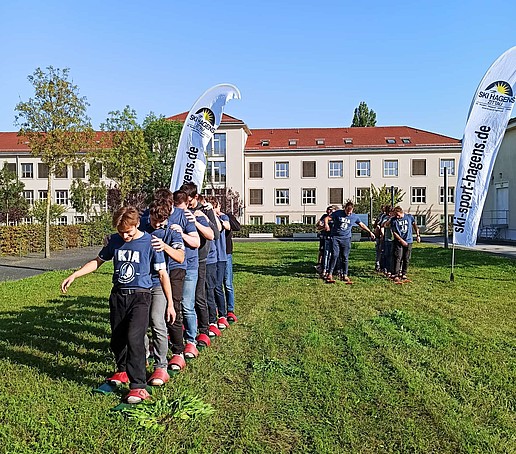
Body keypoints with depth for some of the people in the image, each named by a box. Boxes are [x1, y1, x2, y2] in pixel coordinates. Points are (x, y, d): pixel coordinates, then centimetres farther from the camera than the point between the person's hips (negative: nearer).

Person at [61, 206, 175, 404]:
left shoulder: (150, 242, -10)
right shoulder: (114, 241, 2)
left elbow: (162, 274, -5)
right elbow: (98, 261, 17)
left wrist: (170, 303, -5)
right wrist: (74, 275, 7)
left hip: (140, 296, -5)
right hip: (118, 295, 5)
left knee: (134, 338, -19)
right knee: (116, 339, 14)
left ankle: (138, 386, -12)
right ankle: (123, 371, 40)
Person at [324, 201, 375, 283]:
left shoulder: (354, 217, 8)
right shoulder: (338, 213, 0)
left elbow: (362, 225, 22)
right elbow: (327, 218, -2)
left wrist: (370, 232, 22)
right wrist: (326, 224, -23)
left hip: (346, 239, 2)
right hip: (336, 237, -2)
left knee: (345, 257, 3)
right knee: (335, 255, -11)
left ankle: (345, 275, 11)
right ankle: (330, 274, -5)